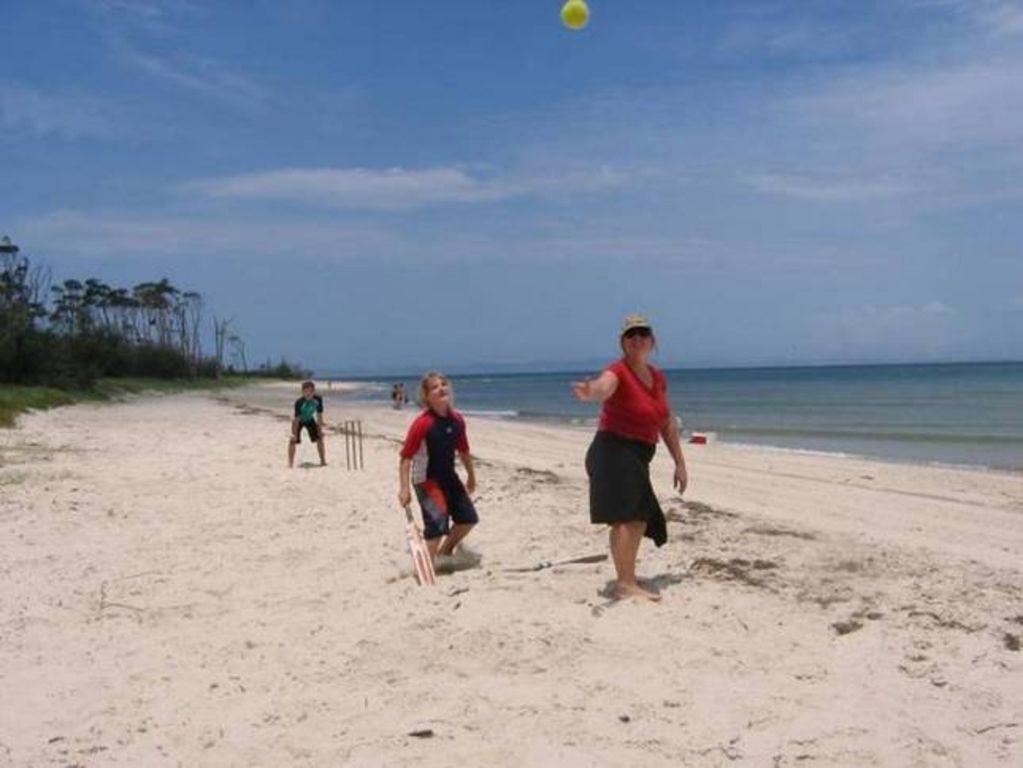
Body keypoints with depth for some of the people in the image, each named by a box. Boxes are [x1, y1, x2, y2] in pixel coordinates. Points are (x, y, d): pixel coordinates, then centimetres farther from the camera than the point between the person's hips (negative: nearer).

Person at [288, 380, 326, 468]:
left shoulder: (318, 399, -25)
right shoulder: (299, 402, -35)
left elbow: (319, 415, -12)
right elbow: (296, 419, -31)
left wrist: (320, 428, -8)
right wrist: (294, 434, -29)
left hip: (310, 420, 4)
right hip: (299, 420, -4)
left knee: (319, 438, 1)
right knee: (293, 441, -16)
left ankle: (323, 461, 15)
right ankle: (290, 463, -7)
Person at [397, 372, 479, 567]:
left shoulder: (457, 420, -2)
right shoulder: (422, 423, -22)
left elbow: (463, 450, 13)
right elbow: (406, 457, -21)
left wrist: (471, 476, 22)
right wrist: (404, 488, -26)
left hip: (448, 475, 7)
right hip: (426, 479, -7)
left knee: (469, 517, 15)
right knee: (438, 522, -17)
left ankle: (445, 552, 38)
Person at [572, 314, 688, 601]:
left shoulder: (658, 377, 11)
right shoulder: (619, 372, -12)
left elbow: (668, 423, 18)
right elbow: (602, 387, -37)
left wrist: (680, 463, 18)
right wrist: (588, 392, -61)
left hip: (637, 459, 9)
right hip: (614, 453, -9)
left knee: (639, 520, 15)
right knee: (628, 516, -23)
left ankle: (625, 582, 29)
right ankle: (626, 585, -28)